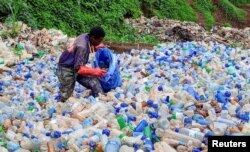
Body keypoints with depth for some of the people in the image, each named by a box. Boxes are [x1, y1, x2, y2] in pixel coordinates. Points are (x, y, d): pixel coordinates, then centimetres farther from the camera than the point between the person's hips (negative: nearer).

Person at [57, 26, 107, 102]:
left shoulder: (87, 37, -10)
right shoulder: (82, 46, -34)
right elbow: (78, 68, -30)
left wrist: (98, 47, -3)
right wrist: (95, 71, -25)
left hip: (77, 67, 8)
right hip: (67, 70, -8)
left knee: (94, 82, -4)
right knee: (64, 98, 2)